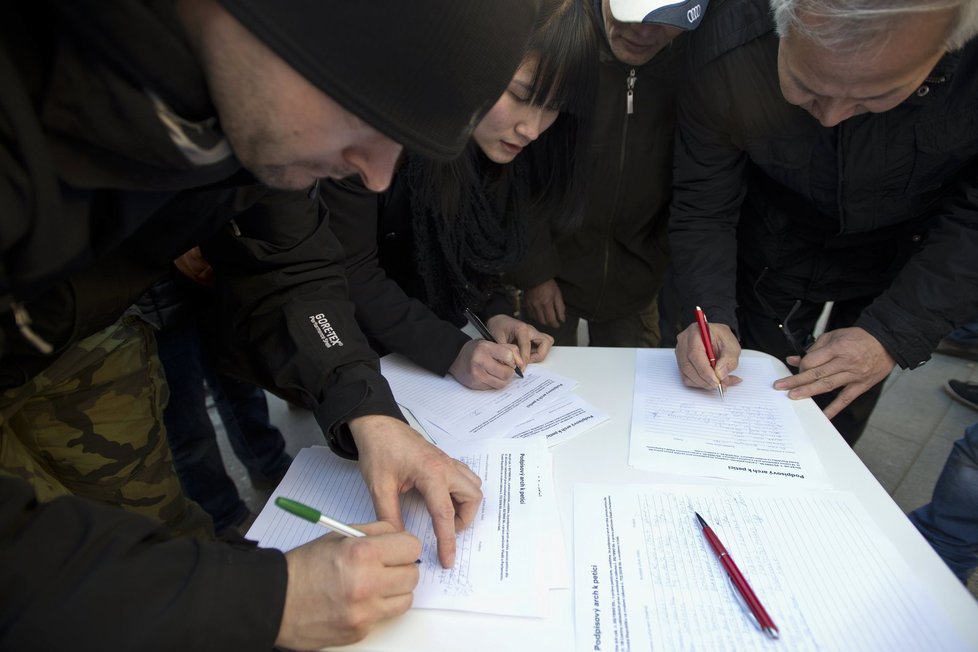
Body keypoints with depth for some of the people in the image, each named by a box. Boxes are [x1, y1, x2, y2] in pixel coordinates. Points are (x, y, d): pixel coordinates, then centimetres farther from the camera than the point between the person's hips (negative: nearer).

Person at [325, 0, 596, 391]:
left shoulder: (509, 139, -11)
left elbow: (473, 244, 1)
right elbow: (348, 269, -25)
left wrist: (494, 311, -15)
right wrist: (449, 351, -30)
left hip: (435, 320, 4)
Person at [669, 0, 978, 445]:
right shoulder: (727, 57, -32)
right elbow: (702, 209, -22)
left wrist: (893, 333, -33)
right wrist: (712, 315, -35)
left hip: (904, 255, 1)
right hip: (775, 252, 0)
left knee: (842, 416, 15)